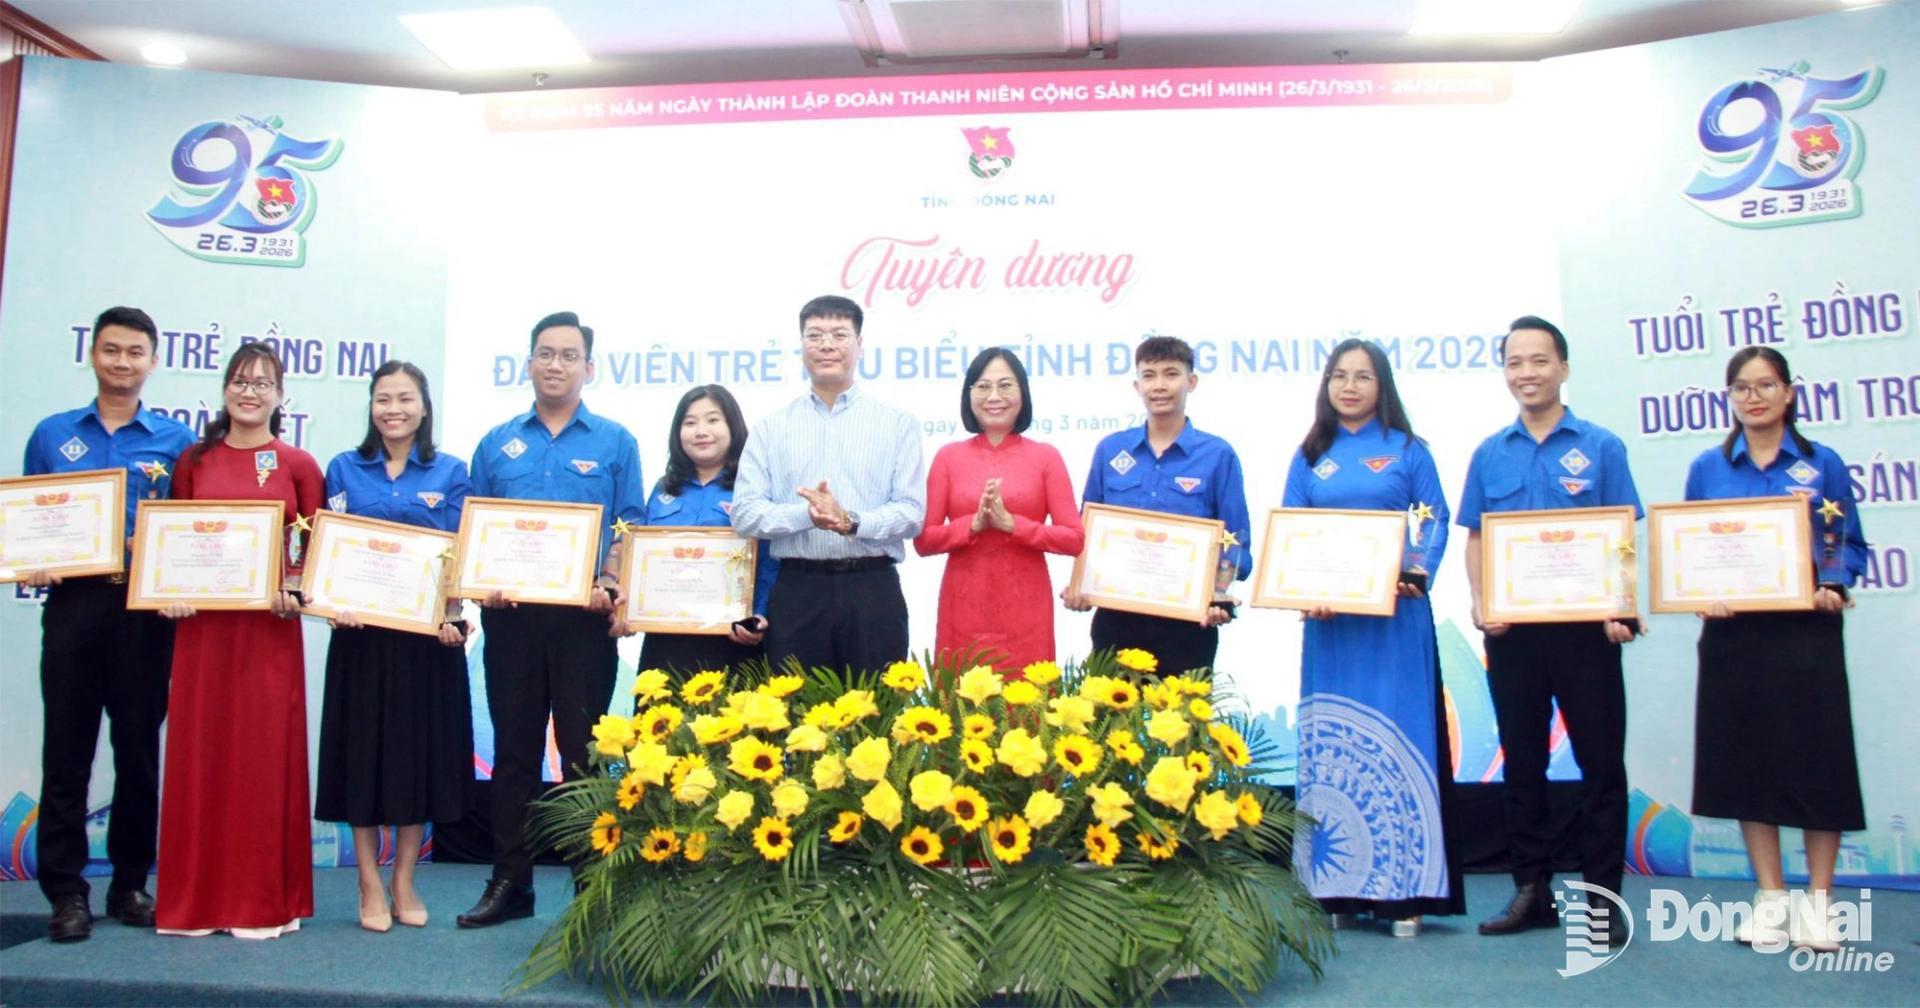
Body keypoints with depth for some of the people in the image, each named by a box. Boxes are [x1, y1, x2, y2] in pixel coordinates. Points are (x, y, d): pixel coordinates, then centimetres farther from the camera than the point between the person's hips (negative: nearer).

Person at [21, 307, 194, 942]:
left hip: (146, 609, 0)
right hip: (73, 603, 1)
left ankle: (131, 885, 17)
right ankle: (65, 892, 10)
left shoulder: (176, 441, 7)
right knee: (67, 751, 1)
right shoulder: (52, 435, 11)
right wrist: (30, 567, -6)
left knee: (140, 750, 6)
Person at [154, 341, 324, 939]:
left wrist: (295, 589, -13)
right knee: (198, 753, 6)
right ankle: (197, 897, 17)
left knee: (265, 755, 1)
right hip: (201, 623, 3)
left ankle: (264, 900, 11)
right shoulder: (195, 461, 11)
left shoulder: (298, 465, 3)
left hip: (269, 627, -2)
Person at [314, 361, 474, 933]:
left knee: (421, 749, 5)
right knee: (362, 749, 3)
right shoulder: (345, 469, 9)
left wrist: (451, 614, -12)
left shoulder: (449, 472, 6)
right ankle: (370, 885, 14)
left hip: (427, 631, 0)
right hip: (361, 629, 1)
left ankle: (404, 881, 18)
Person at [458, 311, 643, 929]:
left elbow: (628, 529, 3)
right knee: (514, 748, 8)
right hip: (510, 614, 3)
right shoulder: (498, 444, 13)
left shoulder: (614, 443, 6)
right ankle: (510, 883, 18)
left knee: (583, 749, 1)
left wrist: (609, 584, -14)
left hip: (584, 616, -2)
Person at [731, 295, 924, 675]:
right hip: (797, 590, 1)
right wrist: (806, 515, -17)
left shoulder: (896, 424, 7)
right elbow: (745, 512, 0)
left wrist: (852, 522, -18)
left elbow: (912, 512, -1)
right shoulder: (773, 427, 9)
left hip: (872, 589, -1)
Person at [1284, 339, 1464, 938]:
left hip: (1396, 615, -2)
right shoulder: (1310, 457, 12)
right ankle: (1340, 888, 12)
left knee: (1399, 733, -3)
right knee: (1332, 739, 4)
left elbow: (1435, 521, 1)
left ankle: (1404, 887, 3)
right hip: (1329, 618, 2)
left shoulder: (1407, 450, 7)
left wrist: (1418, 573, -17)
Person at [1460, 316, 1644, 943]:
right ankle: (1531, 890, 21)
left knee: (1601, 760, 2)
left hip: (1585, 626, -2)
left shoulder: (1599, 448, 1)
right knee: (1522, 761, 10)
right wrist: (1480, 603, -6)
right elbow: (1474, 538, 10)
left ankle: (1602, 896, 12)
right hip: (1511, 629, 3)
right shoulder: (1490, 454, 9)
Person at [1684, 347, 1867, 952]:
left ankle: (1817, 899, 15)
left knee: (1818, 757, 1)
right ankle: (1770, 897, 17)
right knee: (1747, 759, 5)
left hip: (1806, 631, -1)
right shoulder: (1708, 469, 6)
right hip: (1733, 633, 1)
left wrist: (1833, 586, -14)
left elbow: (1849, 543, 5)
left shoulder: (1822, 464, 4)